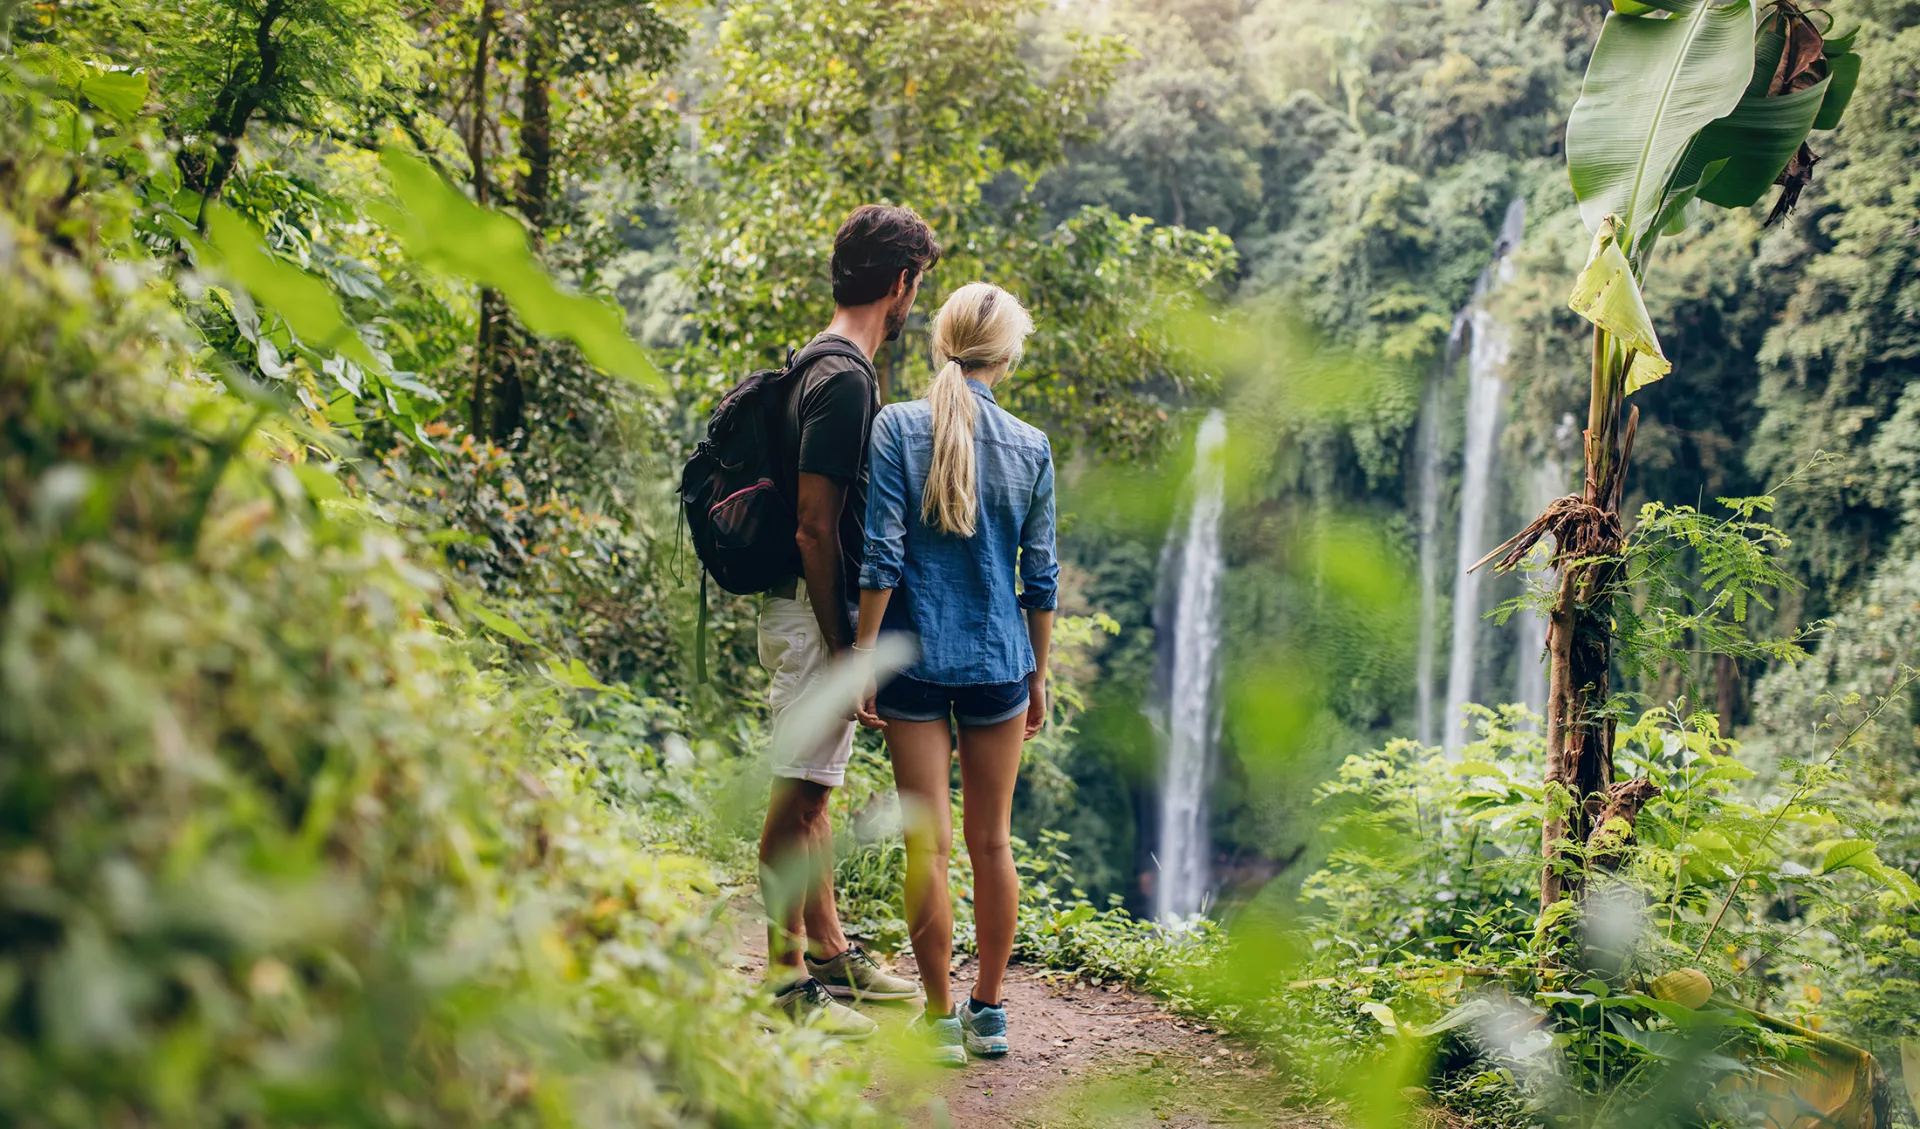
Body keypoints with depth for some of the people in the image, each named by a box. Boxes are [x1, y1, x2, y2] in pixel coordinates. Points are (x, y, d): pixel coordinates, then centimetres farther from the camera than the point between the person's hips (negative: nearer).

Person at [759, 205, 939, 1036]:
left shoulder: (823, 369, 14)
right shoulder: (844, 381, -18)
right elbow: (815, 525, -22)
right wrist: (840, 643, -19)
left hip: (823, 611, 11)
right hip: (816, 614, -11)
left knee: (813, 792, 16)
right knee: (798, 795, -4)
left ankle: (830, 954, 27)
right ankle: (788, 979, 3)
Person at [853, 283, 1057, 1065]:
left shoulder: (898, 427, -6)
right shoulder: (1031, 448, 1)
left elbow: (881, 556, -10)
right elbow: (1040, 576, 5)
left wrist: (864, 656, -4)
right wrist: (1039, 676, 15)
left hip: (916, 658, -2)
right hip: (1000, 662, 2)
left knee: (928, 845, 4)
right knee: (993, 843, 11)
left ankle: (941, 1017, 9)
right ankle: (988, 1011, 19)